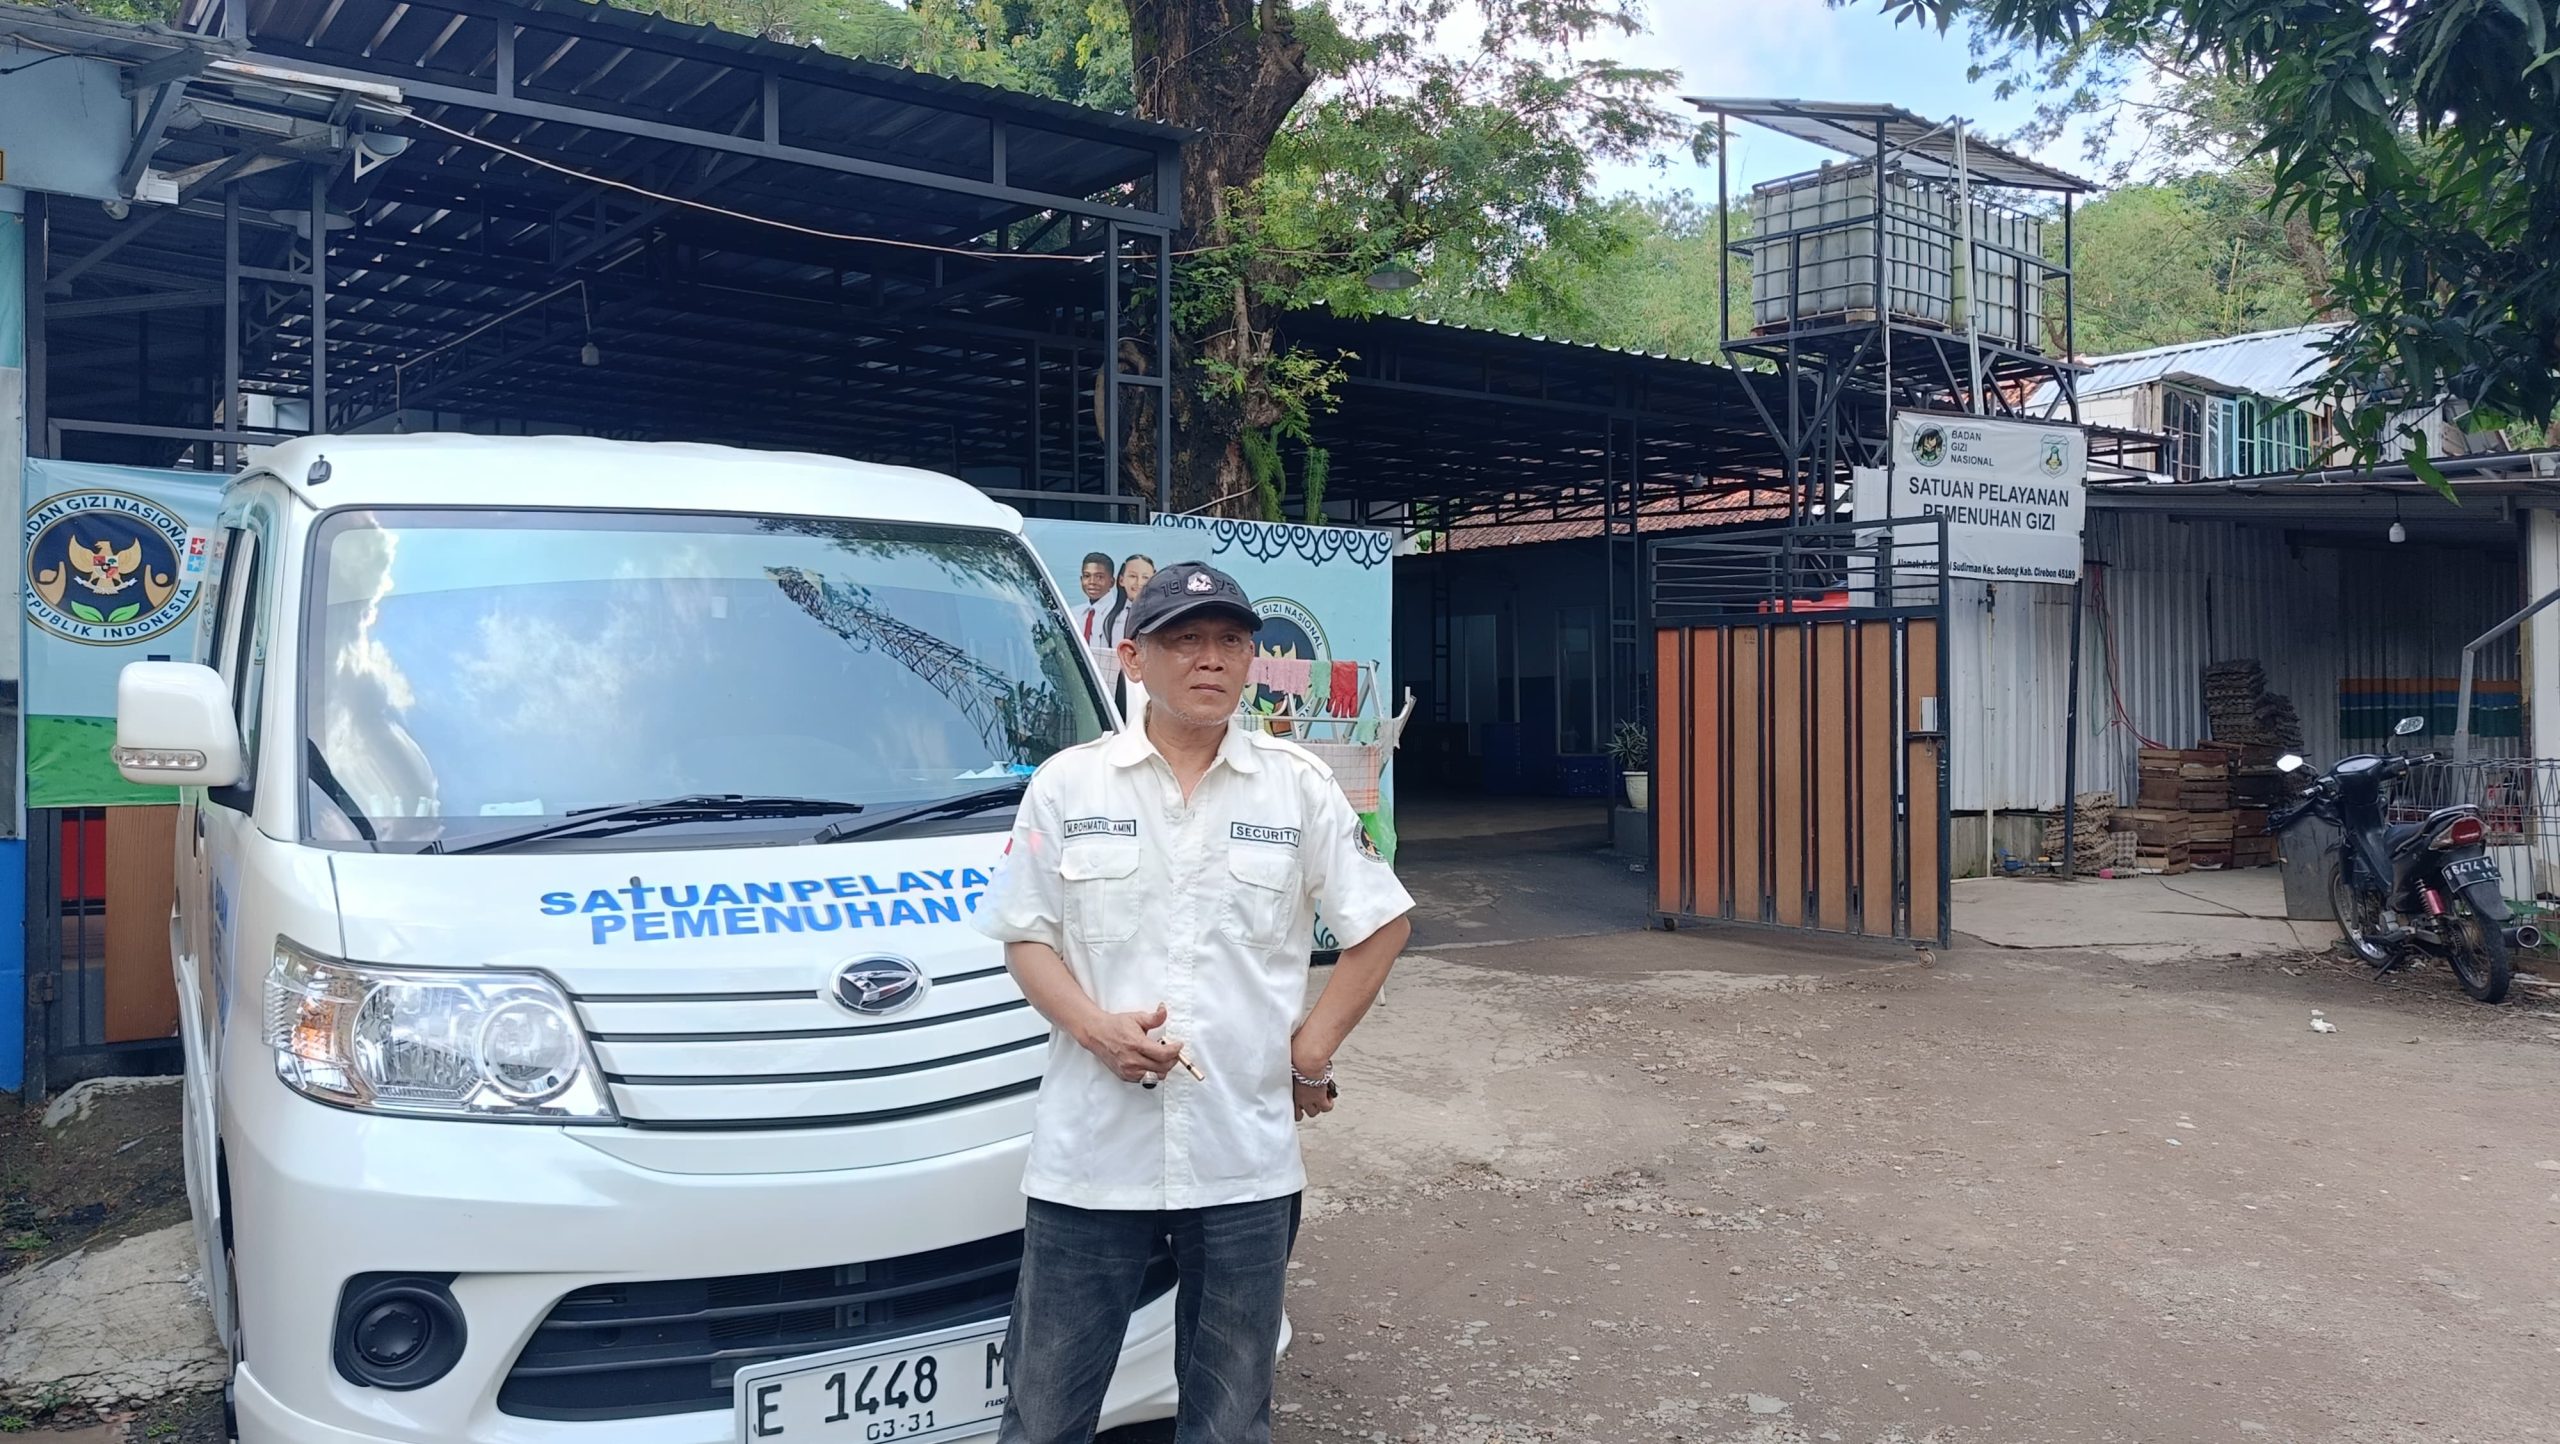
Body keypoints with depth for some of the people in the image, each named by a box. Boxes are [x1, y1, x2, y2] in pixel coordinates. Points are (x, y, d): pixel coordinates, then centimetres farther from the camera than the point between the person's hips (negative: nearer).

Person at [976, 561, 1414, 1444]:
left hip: (1248, 1157, 1)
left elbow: (1384, 923, 7)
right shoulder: (1066, 785, 2)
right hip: (1090, 1153, 0)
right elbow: (1025, 936, 5)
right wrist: (1095, 1027, -13)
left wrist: (1311, 1052, 0)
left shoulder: (1299, 787, 2)